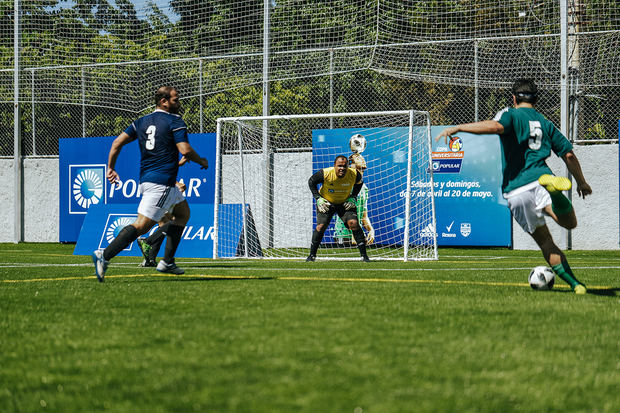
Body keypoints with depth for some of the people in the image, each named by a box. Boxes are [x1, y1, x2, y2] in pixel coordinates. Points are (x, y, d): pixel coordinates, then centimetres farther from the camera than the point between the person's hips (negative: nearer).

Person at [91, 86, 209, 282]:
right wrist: (202, 161, 2)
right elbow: (185, 150, -15)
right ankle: (104, 256, -24)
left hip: (146, 179, 9)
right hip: (161, 183, -9)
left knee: (183, 212, 23)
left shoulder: (142, 122, 15)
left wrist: (110, 168, 17)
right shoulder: (175, 122, -6)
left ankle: (167, 262, 18)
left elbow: (118, 142, 10)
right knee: (141, 225, -14)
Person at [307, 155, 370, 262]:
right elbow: (311, 181, -8)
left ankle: (364, 255, -7)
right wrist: (318, 198, -13)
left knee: (354, 224, -16)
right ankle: (312, 255, 5)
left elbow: (359, 182, 5)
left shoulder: (354, 174, -20)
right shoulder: (325, 174, -27)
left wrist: (353, 198, -6)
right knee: (321, 227, -13)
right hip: (326, 203, -1)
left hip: (345, 203, 1)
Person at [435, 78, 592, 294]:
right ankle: (553, 188, -47)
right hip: (538, 179, 1)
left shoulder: (512, 115, 8)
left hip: (515, 191, -1)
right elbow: (569, 155, 24)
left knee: (545, 242, 8)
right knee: (569, 222, -17)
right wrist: (581, 182, 37)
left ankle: (575, 284, -2)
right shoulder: (546, 124, 22)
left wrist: (458, 128, -16)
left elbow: (495, 126, -17)